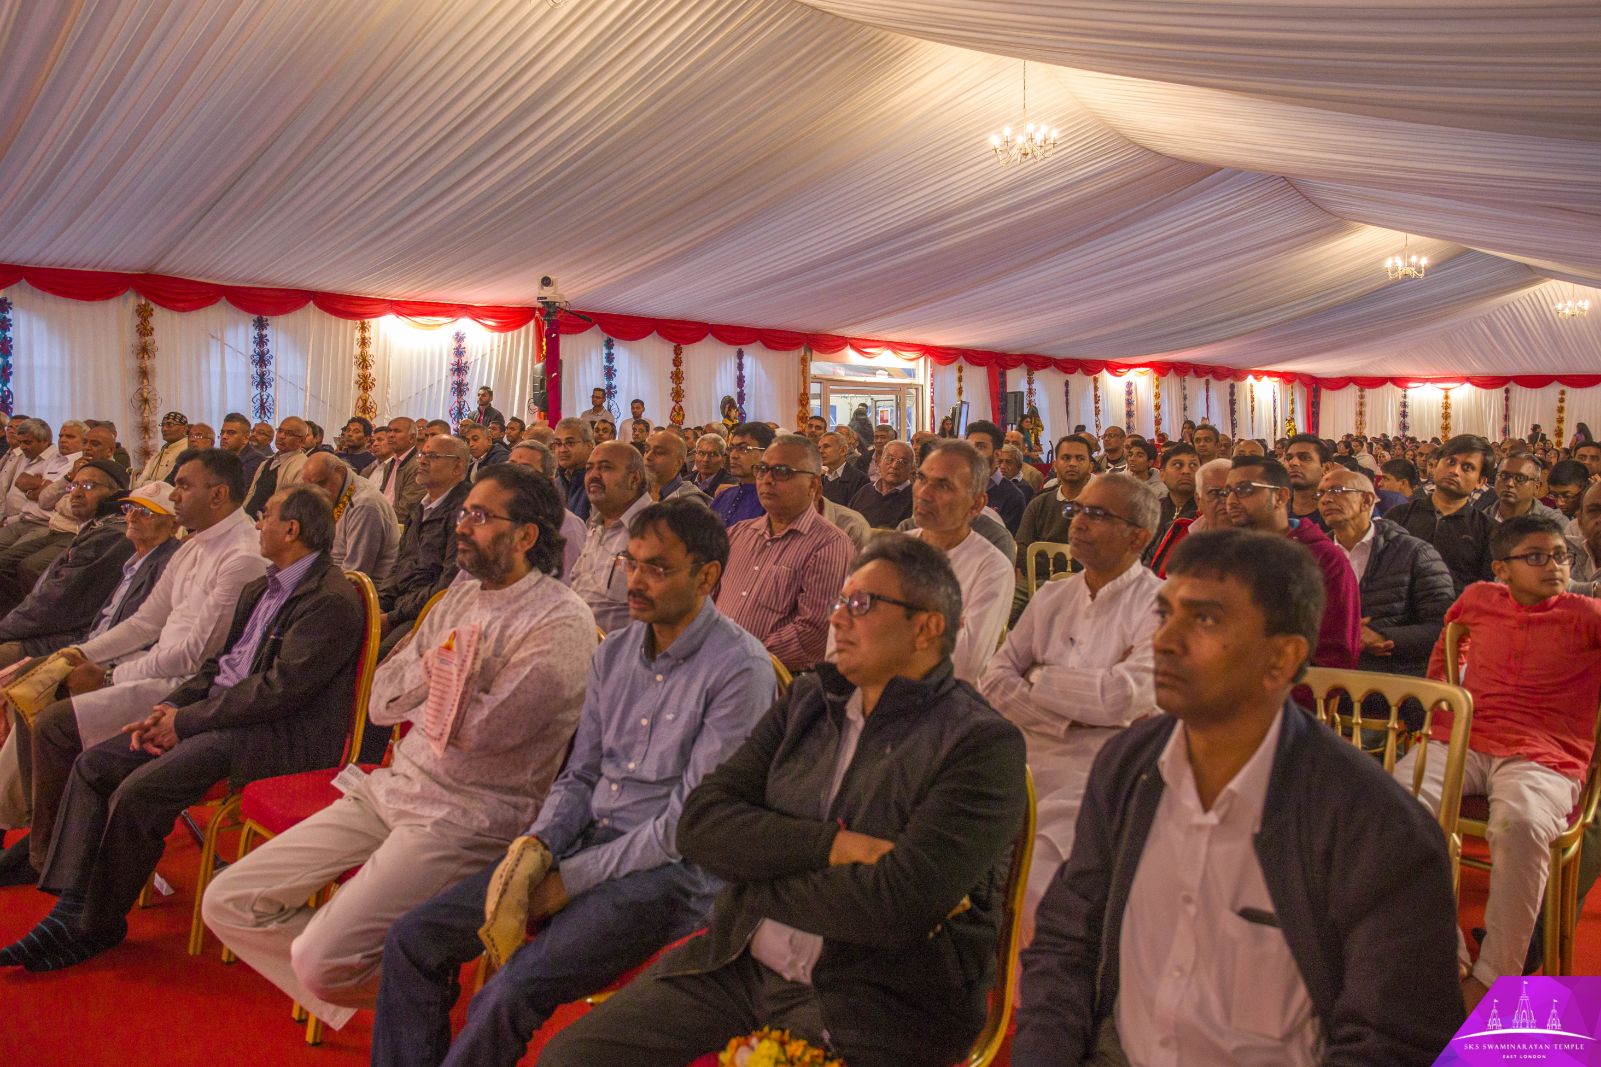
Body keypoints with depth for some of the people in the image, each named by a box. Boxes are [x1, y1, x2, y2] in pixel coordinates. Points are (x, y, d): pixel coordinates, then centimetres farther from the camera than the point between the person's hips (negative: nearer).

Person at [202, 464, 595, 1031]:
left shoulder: (562, 622, -14)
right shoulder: (463, 594, 12)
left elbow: (480, 727, -21)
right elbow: (381, 703, 9)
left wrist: (433, 667, -6)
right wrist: (434, 664, -9)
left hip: (465, 819, -8)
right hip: (391, 789, 8)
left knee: (319, 959, -21)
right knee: (226, 903, 3)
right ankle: (360, 990, 16)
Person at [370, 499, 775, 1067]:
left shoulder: (740, 669, -14)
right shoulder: (614, 652, 9)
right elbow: (580, 776, 14)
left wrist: (573, 879, -14)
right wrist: (537, 845, -6)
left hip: (669, 871, -7)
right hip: (586, 843, 7)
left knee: (508, 995, -25)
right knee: (412, 940, -3)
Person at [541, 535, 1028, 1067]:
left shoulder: (982, 744, -11)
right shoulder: (807, 700, 8)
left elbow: (897, 904, -22)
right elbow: (699, 823, -1)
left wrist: (753, 878, -8)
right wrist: (831, 844, -16)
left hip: (870, 1005, -6)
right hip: (739, 963, 6)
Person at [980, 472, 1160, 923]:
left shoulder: (1161, 606, -4)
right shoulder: (1052, 596, 13)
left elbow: (1123, 696, -18)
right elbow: (993, 682, 5)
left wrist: (1039, 679, -3)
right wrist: (1070, 717, -10)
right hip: (1025, 769, 5)